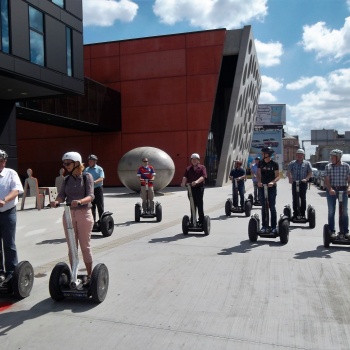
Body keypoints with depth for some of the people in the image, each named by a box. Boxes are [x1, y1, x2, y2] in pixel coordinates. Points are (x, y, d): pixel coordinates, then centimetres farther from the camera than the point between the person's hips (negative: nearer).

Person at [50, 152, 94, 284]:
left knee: (85, 246, 3)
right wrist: (56, 201, -25)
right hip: (68, 214, 4)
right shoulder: (66, 179, 8)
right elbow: (62, 195, -2)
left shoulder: (87, 176, -4)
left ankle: (89, 275, 15)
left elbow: (90, 196, -14)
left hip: (84, 214, -4)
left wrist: (80, 201, -34)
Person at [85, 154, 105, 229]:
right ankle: (93, 222, 14)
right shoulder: (86, 169, 13)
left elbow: (101, 178, -12)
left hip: (98, 189, -4)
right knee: (91, 207, 7)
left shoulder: (99, 169, 0)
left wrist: (94, 182, -30)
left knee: (100, 206, -1)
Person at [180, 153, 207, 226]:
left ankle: (201, 221, 5)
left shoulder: (202, 167, 2)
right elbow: (185, 177, -4)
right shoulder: (188, 169, 12)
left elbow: (203, 176, -14)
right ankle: (192, 221, 16)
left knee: (200, 205, -2)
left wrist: (197, 181, -32)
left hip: (199, 188, -3)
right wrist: (183, 183, -25)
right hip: (191, 188, 3)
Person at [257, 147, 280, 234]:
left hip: (272, 187, -3)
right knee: (263, 207, 6)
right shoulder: (261, 163, 5)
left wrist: (273, 182, -25)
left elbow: (277, 176, -6)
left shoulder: (274, 164, -5)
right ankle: (264, 226, 11)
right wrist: (259, 181, -14)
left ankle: (274, 227, 6)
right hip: (262, 187, 3)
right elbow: (258, 174, 5)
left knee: (272, 207, 0)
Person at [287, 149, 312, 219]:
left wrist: (306, 179, -15)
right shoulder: (292, 163, 10)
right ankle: (295, 213, 9)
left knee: (303, 198, 0)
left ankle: (303, 214, 6)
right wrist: (290, 178, -14)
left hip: (303, 183, -1)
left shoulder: (307, 163, 7)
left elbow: (310, 173, 2)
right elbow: (288, 172, 4)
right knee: (295, 198, 2)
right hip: (294, 183, 1)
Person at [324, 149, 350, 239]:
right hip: (331, 190, 0)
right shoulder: (328, 166, 0)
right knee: (331, 211, 2)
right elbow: (326, 180, -6)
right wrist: (330, 189, -23)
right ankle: (332, 231, 9)